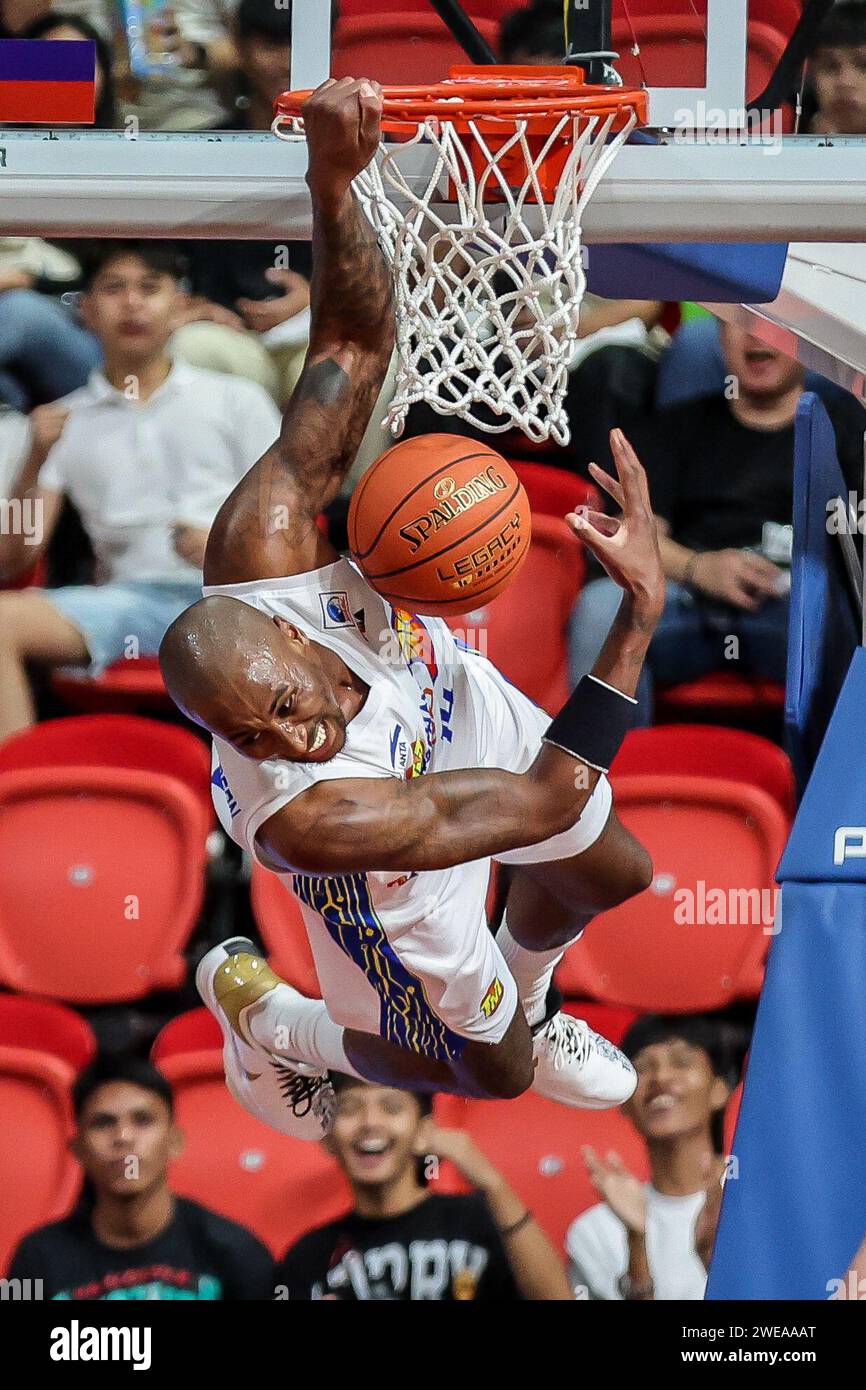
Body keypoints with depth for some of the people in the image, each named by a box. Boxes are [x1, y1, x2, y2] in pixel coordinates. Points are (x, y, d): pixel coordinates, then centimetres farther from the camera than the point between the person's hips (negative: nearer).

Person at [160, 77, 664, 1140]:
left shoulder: (257, 544, -43)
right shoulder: (304, 818, -51)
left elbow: (352, 343, -35)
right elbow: (547, 799, -41)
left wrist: (331, 183, -55)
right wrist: (642, 606, -41)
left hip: (455, 698, 5)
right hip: (397, 869, -4)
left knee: (612, 875, 28)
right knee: (487, 1069, 19)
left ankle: (523, 1001, 62)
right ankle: (259, 1013, 43)